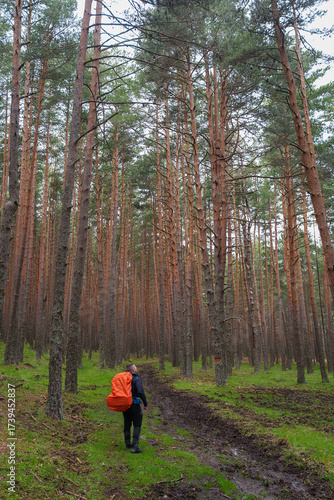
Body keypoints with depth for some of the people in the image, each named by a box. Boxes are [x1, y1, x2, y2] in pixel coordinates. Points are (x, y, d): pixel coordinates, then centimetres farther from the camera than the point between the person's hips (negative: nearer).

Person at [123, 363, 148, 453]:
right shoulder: (136, 379, -14)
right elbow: (140, 392, -24)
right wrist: (145, 404, -13)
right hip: (134, 405, -6)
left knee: (127, 424, 17)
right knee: (137, 425, 1)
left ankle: (128, 444, 25)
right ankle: (135, 446, -5)